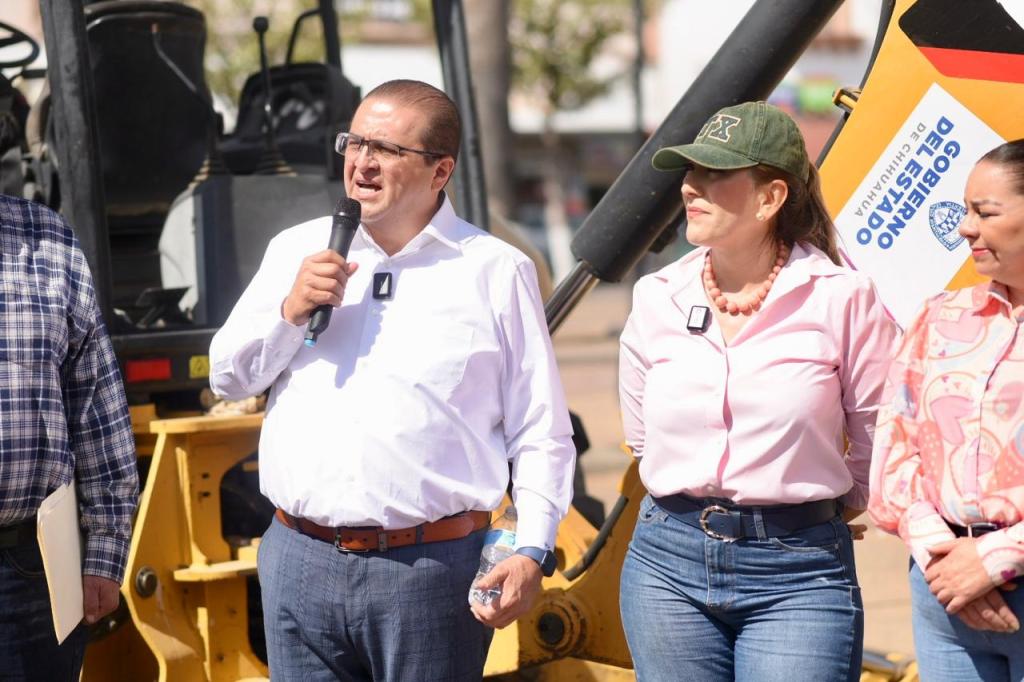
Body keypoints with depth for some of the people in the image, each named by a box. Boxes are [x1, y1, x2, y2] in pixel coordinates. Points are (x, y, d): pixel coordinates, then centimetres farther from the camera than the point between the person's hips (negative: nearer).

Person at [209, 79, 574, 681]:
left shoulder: (496, 271, 2)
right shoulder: (297, 251, 13)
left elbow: (541, 435, 2)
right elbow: (229, 377, 15)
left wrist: (533, 552, -8)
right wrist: (291, 310, -2)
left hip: (431, 568, -3)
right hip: (301, 562, 3)